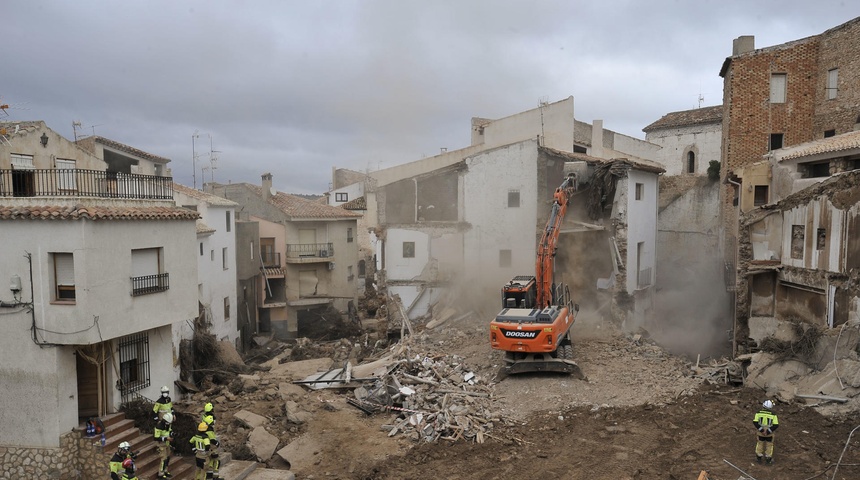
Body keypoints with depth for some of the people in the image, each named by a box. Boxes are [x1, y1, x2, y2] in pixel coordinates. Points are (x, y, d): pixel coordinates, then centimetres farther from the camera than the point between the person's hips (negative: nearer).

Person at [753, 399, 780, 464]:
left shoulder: (759, 413, -14)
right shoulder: (773, 414, -17)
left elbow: (755, 422, -21)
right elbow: (776, 425, -22)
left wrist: (761, 430, -16)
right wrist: (769, 431, -17)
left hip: (760, 432, 1)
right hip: (769, 434, -1)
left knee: (760, 444, 21)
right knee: (769, 445, 18)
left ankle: (758, 458, 32)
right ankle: (768, 459, 31)